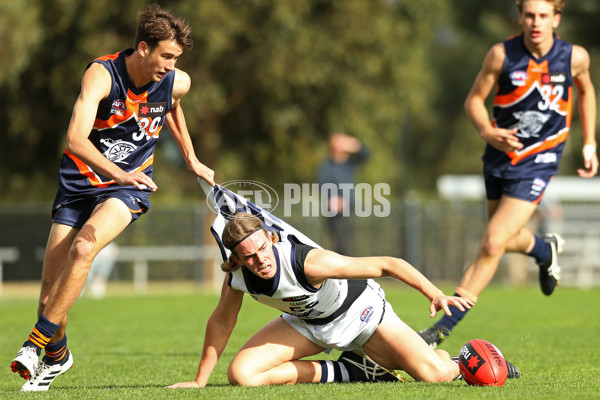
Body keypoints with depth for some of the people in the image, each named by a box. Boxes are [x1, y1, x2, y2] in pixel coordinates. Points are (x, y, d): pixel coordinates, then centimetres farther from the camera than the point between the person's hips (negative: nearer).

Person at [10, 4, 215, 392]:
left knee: (84, 247, -29)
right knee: (51, 284, -3)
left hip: (129, 187, 1)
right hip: (80, 181, -1)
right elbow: (76, 138, -33)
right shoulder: (101, 74, -21)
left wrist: (191, 159, 26)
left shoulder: (176, 82, -7)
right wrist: (118, 173, -47)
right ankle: (57, 355, 25)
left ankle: (37, 342, -22)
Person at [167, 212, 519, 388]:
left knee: (434, 375, -20)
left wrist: (436, 294, -42)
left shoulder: (307, 262, -38)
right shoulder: (237, 278, -23)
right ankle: (352, 371, -2)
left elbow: (388, 265, -34)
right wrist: (199, 381, 1)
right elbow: (222, 322, -2)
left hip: (359, 310, -5)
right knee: (241, 374, -18)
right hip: (308, 324, 5)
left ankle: (456, 360, 23)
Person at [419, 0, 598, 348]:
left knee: (493, 244, -14)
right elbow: (474, 99, -2)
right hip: (500, 156, 3)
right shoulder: (502, 55, -11)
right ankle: (546, 250, 56)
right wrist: (488, 131, -23)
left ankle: (445, 327, -10)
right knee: (507, 239, 20)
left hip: (538, 163, -3)